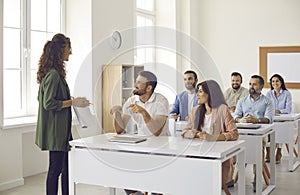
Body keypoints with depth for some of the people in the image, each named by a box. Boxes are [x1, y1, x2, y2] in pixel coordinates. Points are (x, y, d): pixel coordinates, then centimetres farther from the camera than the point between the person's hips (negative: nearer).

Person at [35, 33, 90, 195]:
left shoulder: (49, 72, 14)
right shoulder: (53, 74, -19)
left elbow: (41, 98, 20)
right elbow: (49, 103, -23)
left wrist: (70, 100, 19)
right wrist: (72, 102, -17)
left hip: (61, 129, 11)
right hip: (55, 129, -11)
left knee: (66, 166, 14)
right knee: (56, 167, -1)